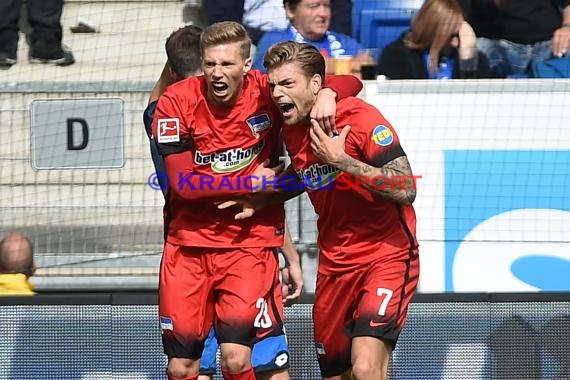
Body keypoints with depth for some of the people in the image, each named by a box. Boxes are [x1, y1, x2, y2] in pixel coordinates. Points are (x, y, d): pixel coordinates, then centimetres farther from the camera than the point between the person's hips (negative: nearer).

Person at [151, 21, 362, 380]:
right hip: (188, 242, 1)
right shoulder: (177, 102, -8)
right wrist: (250, 182, -12)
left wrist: (328, 94, -23)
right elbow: (183, 184, -12)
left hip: (251, 241, -1)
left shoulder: (266, 92, -7)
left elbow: (351, 83, -1)